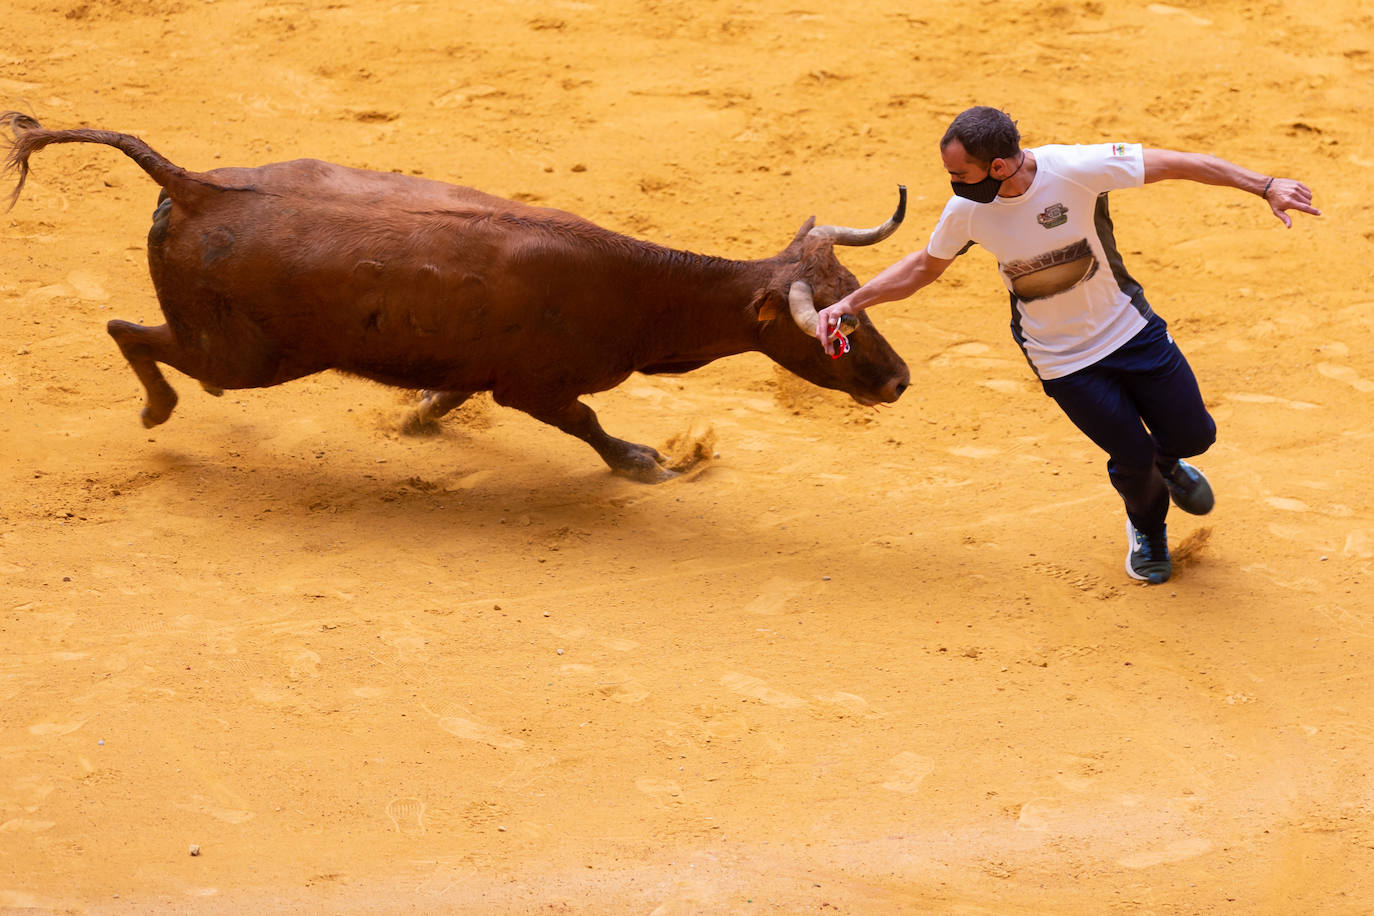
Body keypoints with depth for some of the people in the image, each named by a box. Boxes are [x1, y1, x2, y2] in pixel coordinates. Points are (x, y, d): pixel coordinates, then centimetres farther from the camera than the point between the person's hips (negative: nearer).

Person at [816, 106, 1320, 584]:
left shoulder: (1075, 168, -28)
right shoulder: (967, 209, -17)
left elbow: (1173, 163, -23)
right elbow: (925, 266, 3)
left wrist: (1264, 186, -26)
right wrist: (849, 303, -4)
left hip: (1131, 329, 0)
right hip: (1062, 361, 1)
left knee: (1193, 435, 5)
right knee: (1132, 456, 0)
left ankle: (1166, 463, 44)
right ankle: (1146, 529, 36)